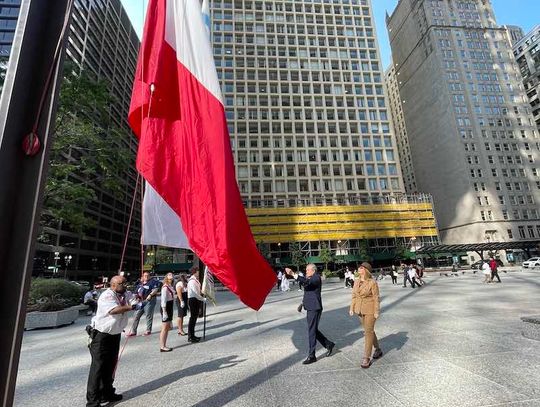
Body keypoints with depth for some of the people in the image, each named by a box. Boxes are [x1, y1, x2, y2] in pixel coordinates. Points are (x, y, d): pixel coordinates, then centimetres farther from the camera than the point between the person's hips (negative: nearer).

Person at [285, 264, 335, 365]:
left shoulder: (317, 277, -14)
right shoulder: (310, 278, 15)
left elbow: (307, 282, -33)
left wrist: (293, 274, -44)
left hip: (314, 308, -10)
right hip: (310, 308, 10)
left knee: (312, 331, -4)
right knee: (313, 330, 16)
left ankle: (311, 356, 6)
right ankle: (329, 344, 32)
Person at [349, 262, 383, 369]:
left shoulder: (372, 282, -15)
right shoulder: (356, 282, 2)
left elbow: (376, 298, -12)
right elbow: (354, 296, 7)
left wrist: (376, 312, -12)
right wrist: (351, 308, 5)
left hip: (370, 310, -6)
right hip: (360, 310, 6)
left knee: (368, 332, -2)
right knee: (369, 330, 19)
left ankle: (366, 358, 7)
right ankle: (378, 349, 40)